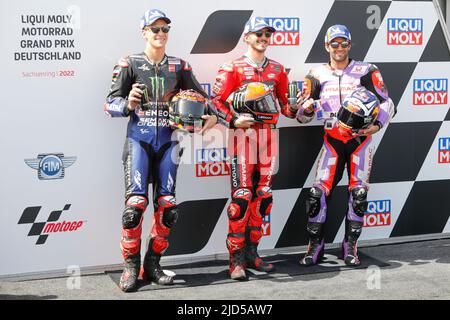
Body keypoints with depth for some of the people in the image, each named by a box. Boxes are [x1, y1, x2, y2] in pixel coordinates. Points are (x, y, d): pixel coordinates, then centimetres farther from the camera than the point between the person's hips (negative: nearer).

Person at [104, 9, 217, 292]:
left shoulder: (179, 66, 12)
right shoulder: (130, 64, 3)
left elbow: (201, 95, 18)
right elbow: (111, 103, 1)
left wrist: (212, 115, -2)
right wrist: (128, 104, -20)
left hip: (168, 139, 3)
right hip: (139, 138, -3)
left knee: (167, 204, 1)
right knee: (136, 202, -13)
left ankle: (152, 264, 13)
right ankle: (131, 266, -1)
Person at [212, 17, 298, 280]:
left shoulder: (277, 70, 16)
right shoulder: (233, 68, 2)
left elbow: (285, 104, 19)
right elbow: (217, 100, -3)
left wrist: (299, 108, -1)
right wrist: (233, 120, -17)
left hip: (268, 132, 5)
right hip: (243, 130, -5)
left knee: (263, 195, 7)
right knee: (242, 196, -11)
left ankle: (252, 251, 17)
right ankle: (237, 258, -7)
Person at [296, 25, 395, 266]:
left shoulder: (365, 71, 2)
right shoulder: (317, 75, 7)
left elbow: (387, 103, 0)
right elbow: (303, 116, 8)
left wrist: (377, 125, -18)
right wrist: (306, 108, -16)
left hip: (360, 139, -1)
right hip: (332, 140, 1)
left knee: (358, 193, -1)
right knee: (318, 192, -7)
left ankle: (350, 246, 11)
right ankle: (315, 245, 5)